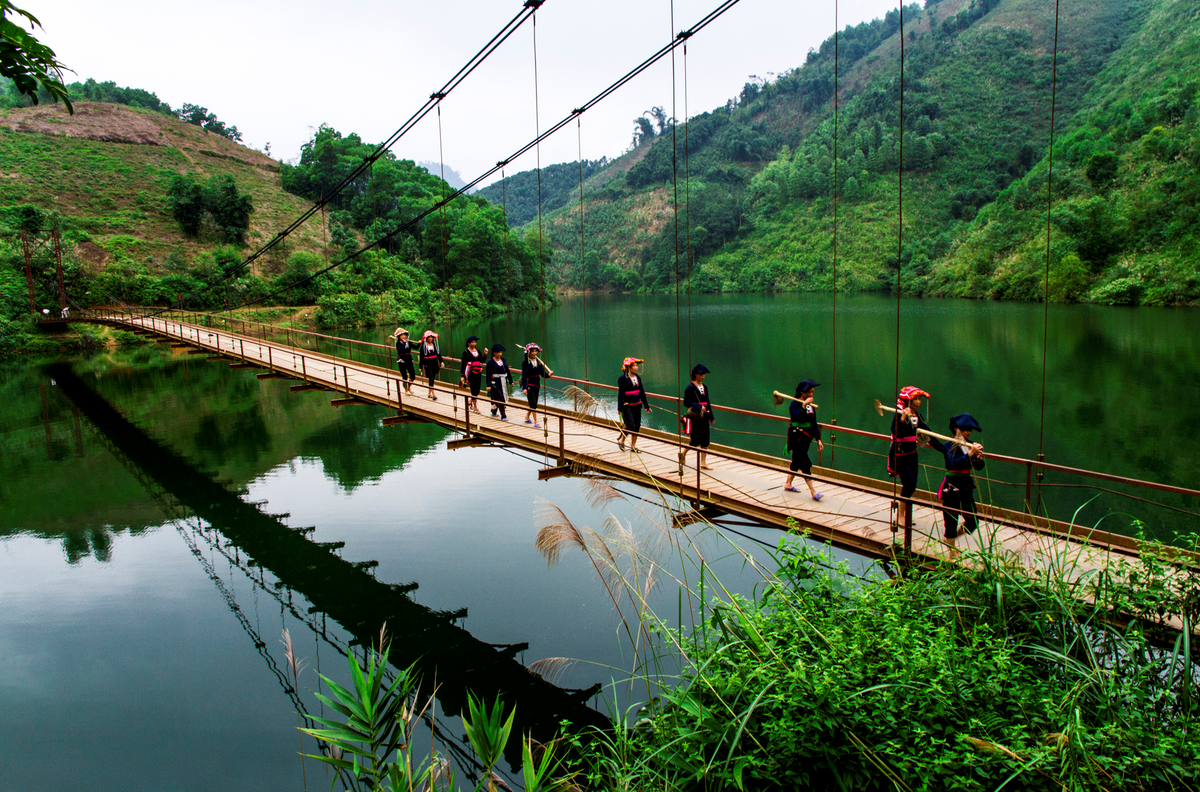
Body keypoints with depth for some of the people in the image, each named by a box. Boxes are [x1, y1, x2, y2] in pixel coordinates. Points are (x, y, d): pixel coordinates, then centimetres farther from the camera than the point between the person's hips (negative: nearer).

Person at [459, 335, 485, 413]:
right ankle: (475, 407, 4)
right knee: (474, 390, -5)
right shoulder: (466, 352, -5)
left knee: (477, 390, 10)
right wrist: (462, 375, -10)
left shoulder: (477, 351, 11)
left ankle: (469, 402, 35)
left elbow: (482, 361, 12)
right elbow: (463, 364, -6)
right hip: (470, 373, -6)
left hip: (478, 372, 6)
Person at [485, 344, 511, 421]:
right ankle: (503, 416, -5)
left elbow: (507, 371, 13)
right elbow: (488, 374, -9)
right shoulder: (490, 362, -8)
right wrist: (488, 385, -11)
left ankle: (494, 412, 32)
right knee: (500, 399, -7)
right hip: (495, 382, -6)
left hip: (504, 382, 6)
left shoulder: (503, 360, 8)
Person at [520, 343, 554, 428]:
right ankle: (535, 422, -7)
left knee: (533, 404, 16)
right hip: (529, 385, -6)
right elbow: (524, 375, -14)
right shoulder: (525, 362, -10)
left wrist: (548, 374, -24)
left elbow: (542, 373, -2)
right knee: (533, 404, -9)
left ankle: (527, 417, 37)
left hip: (536, 385, 6)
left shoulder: (538, 362, 4)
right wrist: (524, 388, -21)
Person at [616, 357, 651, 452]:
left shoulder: (638, 378, 8)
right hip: (627, 406, -6)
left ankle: (633, 446, 18)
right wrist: (620, 407, -17)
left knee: (637, 426, 6)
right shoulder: (623, 379, -11)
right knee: (630, 426, -12)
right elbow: (620, 394, -12)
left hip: (637, 405, 6)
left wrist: (646, 405, 15)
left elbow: (642, 392, 14)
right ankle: (621, 441, 13)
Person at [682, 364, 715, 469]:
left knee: (705, 440, 5)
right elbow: (686, 403, -16)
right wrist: (699, 406, -25)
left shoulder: (704, 387, 11)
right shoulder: (690, 388, -10)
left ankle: (703, 463, 12)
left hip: (704, 417, 6)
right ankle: (683, 453, 26)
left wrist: (711, 417, 16)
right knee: (695, 441, 0)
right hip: (695, 417, -6)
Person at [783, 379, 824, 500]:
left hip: (807, 437, 7)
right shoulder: (794, 404, -13)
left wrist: (818, 439, 6)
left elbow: (814, 424, 10)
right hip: (796, 437, -7)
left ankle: (788, 484, 32)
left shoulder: (811, 405, 6)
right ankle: (812, 491, -7)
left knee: (797, 461, 17)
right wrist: (804, 406, -37)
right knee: (805, 463, -8)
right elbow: (797, 417, -30)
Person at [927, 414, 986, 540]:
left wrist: (979, 456, -17)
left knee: (973, 522, 8)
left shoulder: (971, 445, 5)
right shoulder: (950, 445, -9)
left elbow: (979, 467, 2)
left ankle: (948, 540, 30)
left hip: (967, 486, 6)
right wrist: (970, 454, -31)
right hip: (951, 487, -6)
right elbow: (954, 463, -24)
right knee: (951, 522, -1)